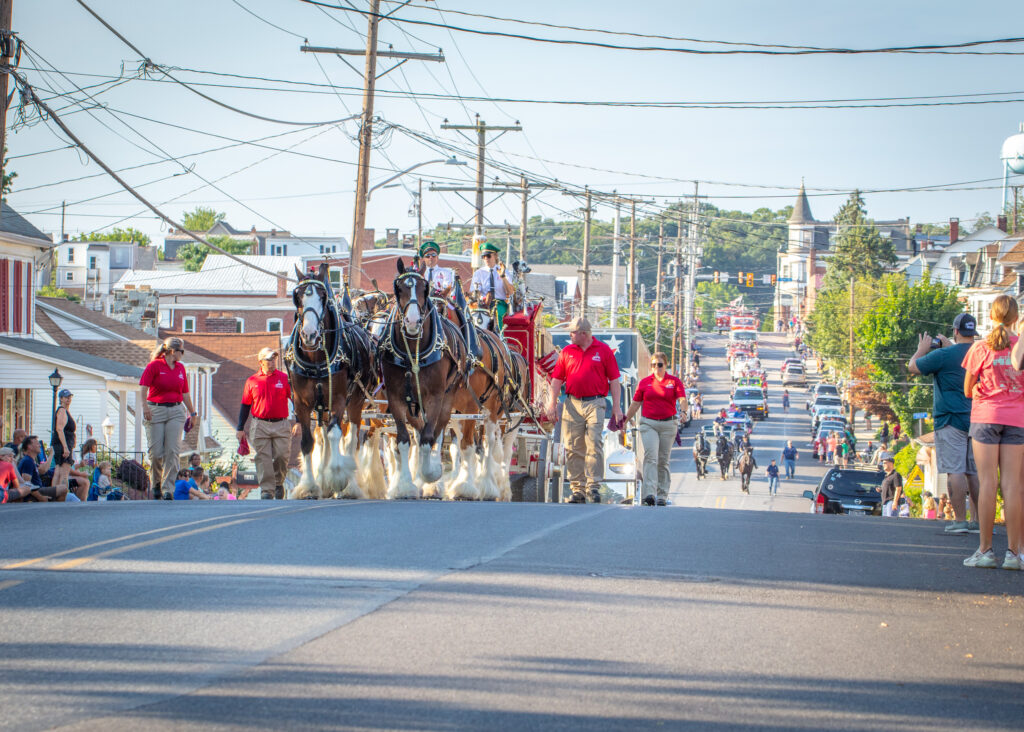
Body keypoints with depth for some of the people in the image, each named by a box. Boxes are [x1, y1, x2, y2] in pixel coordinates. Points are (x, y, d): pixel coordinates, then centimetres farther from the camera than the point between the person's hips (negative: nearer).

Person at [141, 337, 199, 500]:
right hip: (156, 411, -4)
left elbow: (185, 393, 20)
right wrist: (145, 407, -16)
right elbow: (142, 387, -6)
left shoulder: (180, 368, 13)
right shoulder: (154, 365, -3)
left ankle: (168, 489, -9)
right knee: (156, 452, -3)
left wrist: (192, 412, 22)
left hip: (176, 411, 4)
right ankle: (156, 484, 20)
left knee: (173, 451, -8)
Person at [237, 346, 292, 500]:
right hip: (260, 426, 0)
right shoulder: (252, 381, 7)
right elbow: (245, 405, 13)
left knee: (281, 457, -5)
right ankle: (267, 490, -3)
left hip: (281, 425, 0)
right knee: (263, 460, -5)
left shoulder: (285, 378, 5)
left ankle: (278, 483, 19)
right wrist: (240, 428, 11)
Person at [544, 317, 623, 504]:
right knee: (574, 448, 1)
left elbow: (614, 381, 5)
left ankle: (593, 486, -11)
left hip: (595, 404, -3)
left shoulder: (604, 351, 4)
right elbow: (556, 380, 12)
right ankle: (578, 490, 5)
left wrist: (616, 407, 0)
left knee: (594, 444, -12)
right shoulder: (567, 352, 10)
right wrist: (552, 404, 3)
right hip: (572, 404, 3)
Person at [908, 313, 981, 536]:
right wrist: (949, 346, 33)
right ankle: (978, 520, 9)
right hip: (976, 420, 6)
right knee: (974, 472, 9)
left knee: (954, 471, -6)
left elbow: (912, 367, 1)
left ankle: (960, 520, -10)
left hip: (951, 420, -6)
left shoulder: (944, 355, -11)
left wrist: (922, 349, 17)